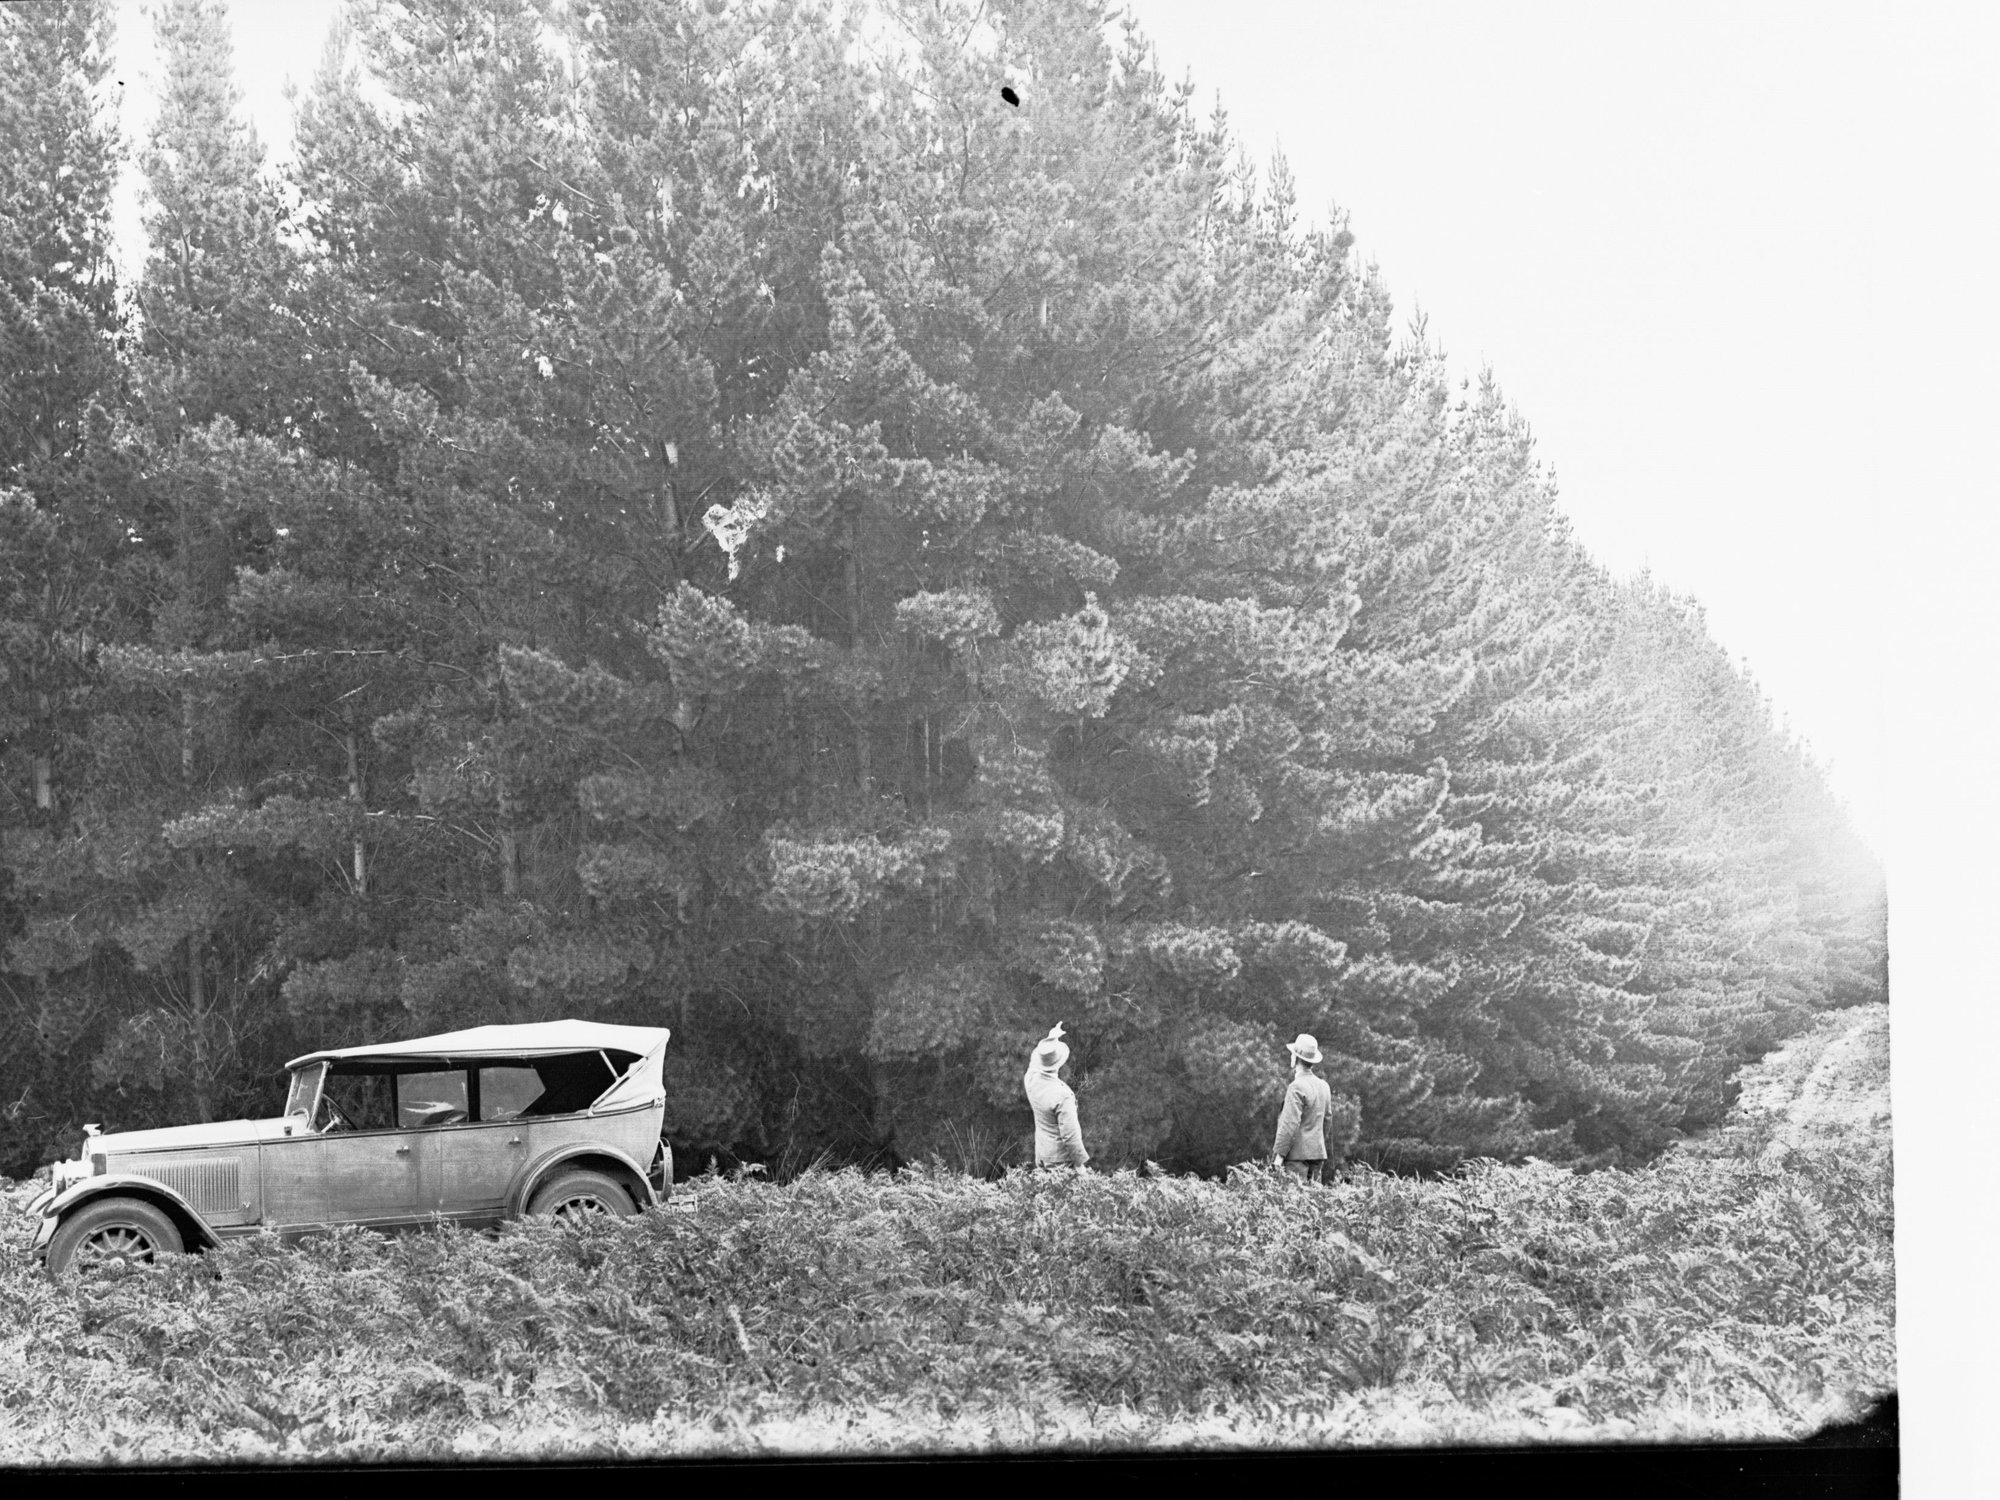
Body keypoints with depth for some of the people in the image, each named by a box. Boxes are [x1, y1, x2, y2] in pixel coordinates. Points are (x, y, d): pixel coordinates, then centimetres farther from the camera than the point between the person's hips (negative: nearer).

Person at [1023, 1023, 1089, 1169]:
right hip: (1060, 1159, -7)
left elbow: (1036, 1060, 13)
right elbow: (1070, 1136, -26)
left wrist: (1051, 1038, 26)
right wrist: (1080, 1163, -14)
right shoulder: (1062, 1096, -32)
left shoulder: (1031, 1079, -13)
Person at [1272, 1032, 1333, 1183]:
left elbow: (1290, 1125, -18)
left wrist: (1279, 1155, -15)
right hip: (1317, 1153, 8)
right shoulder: (1323, 1086, 13)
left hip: (1298, 1154, -8)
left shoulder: (1297, 1087, -13)